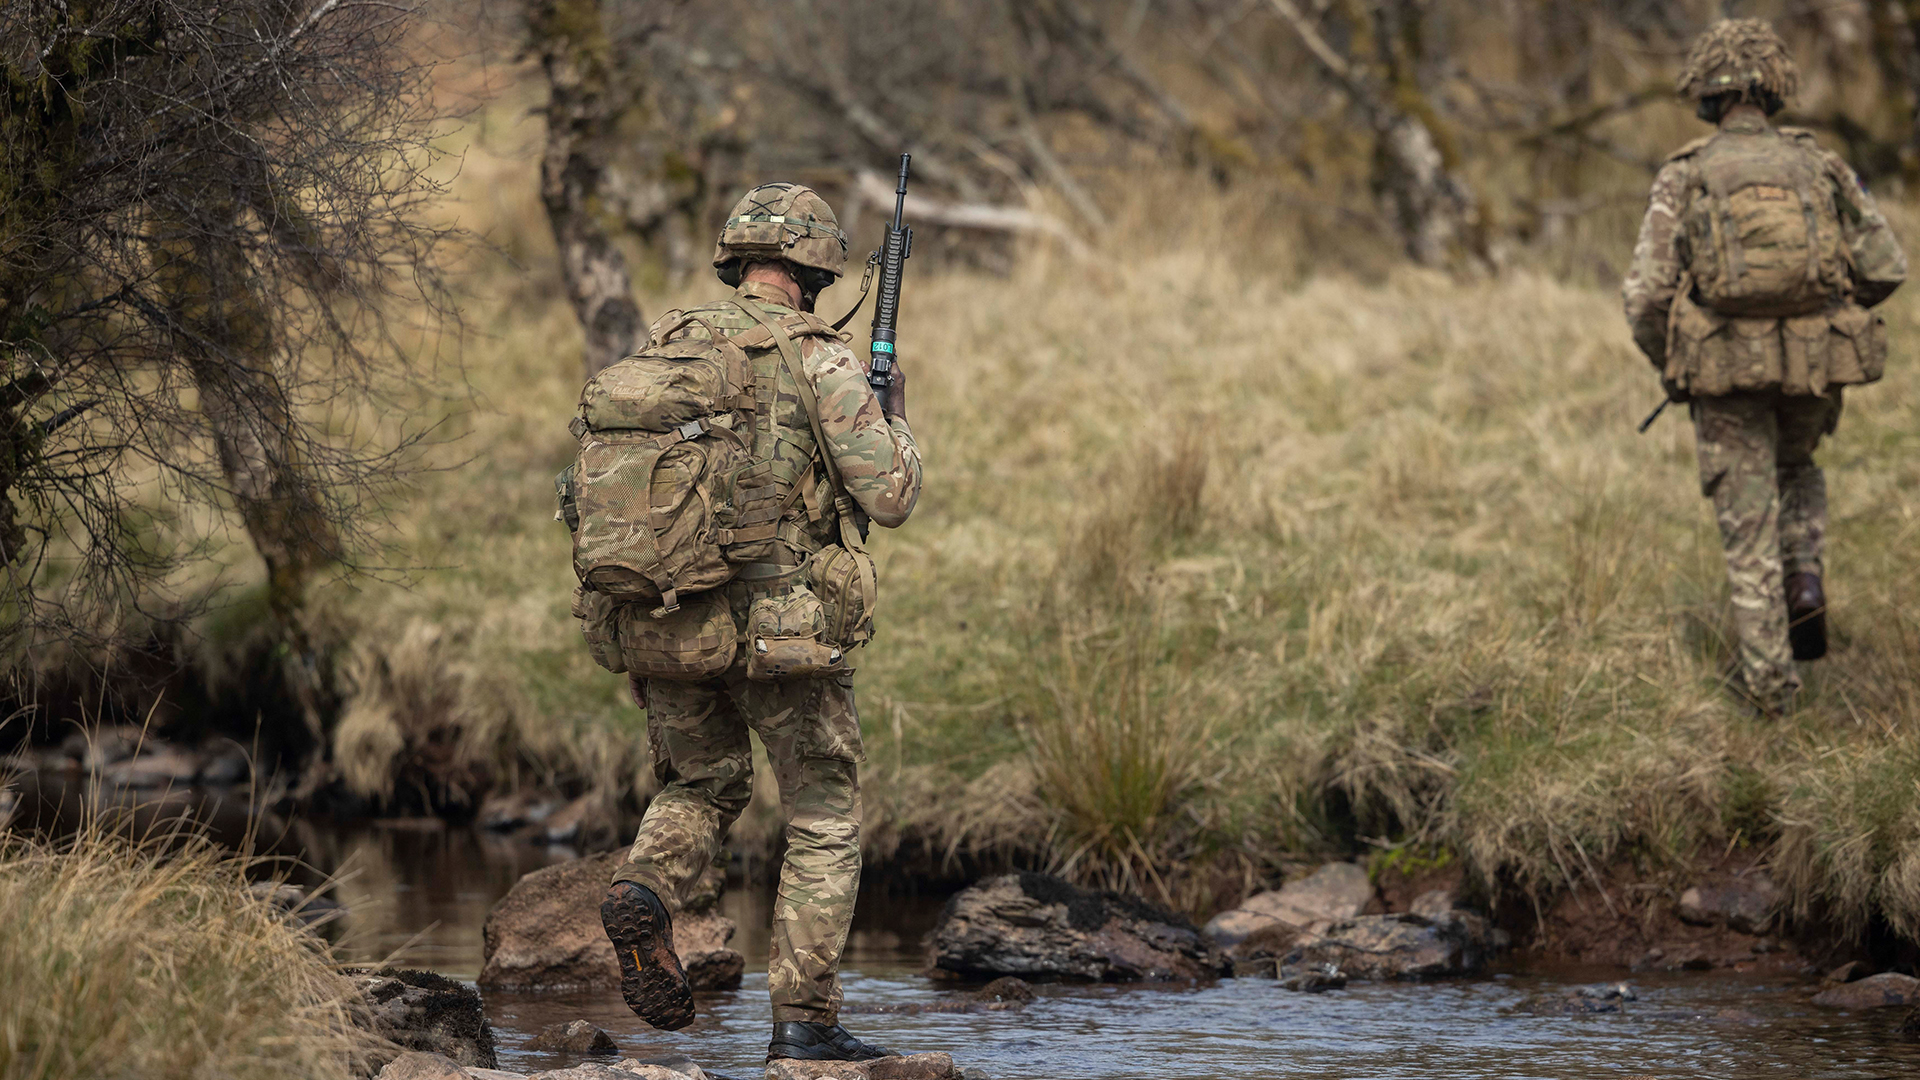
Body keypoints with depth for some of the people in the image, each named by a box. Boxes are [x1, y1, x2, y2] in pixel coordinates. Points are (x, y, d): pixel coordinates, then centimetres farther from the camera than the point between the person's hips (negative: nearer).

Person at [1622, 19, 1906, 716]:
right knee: (1795, 469, 32)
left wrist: (1666, 368, 12)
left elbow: (1646, 294, -8)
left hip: (1728, 373, -2)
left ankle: (1769, 679, 9)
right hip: (1814, 369, 2)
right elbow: (1885, 268, 0)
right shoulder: (1819, 167, 1)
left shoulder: (1683, 180, -3)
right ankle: (1803, 583, 9)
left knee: (1749, 525, 8)